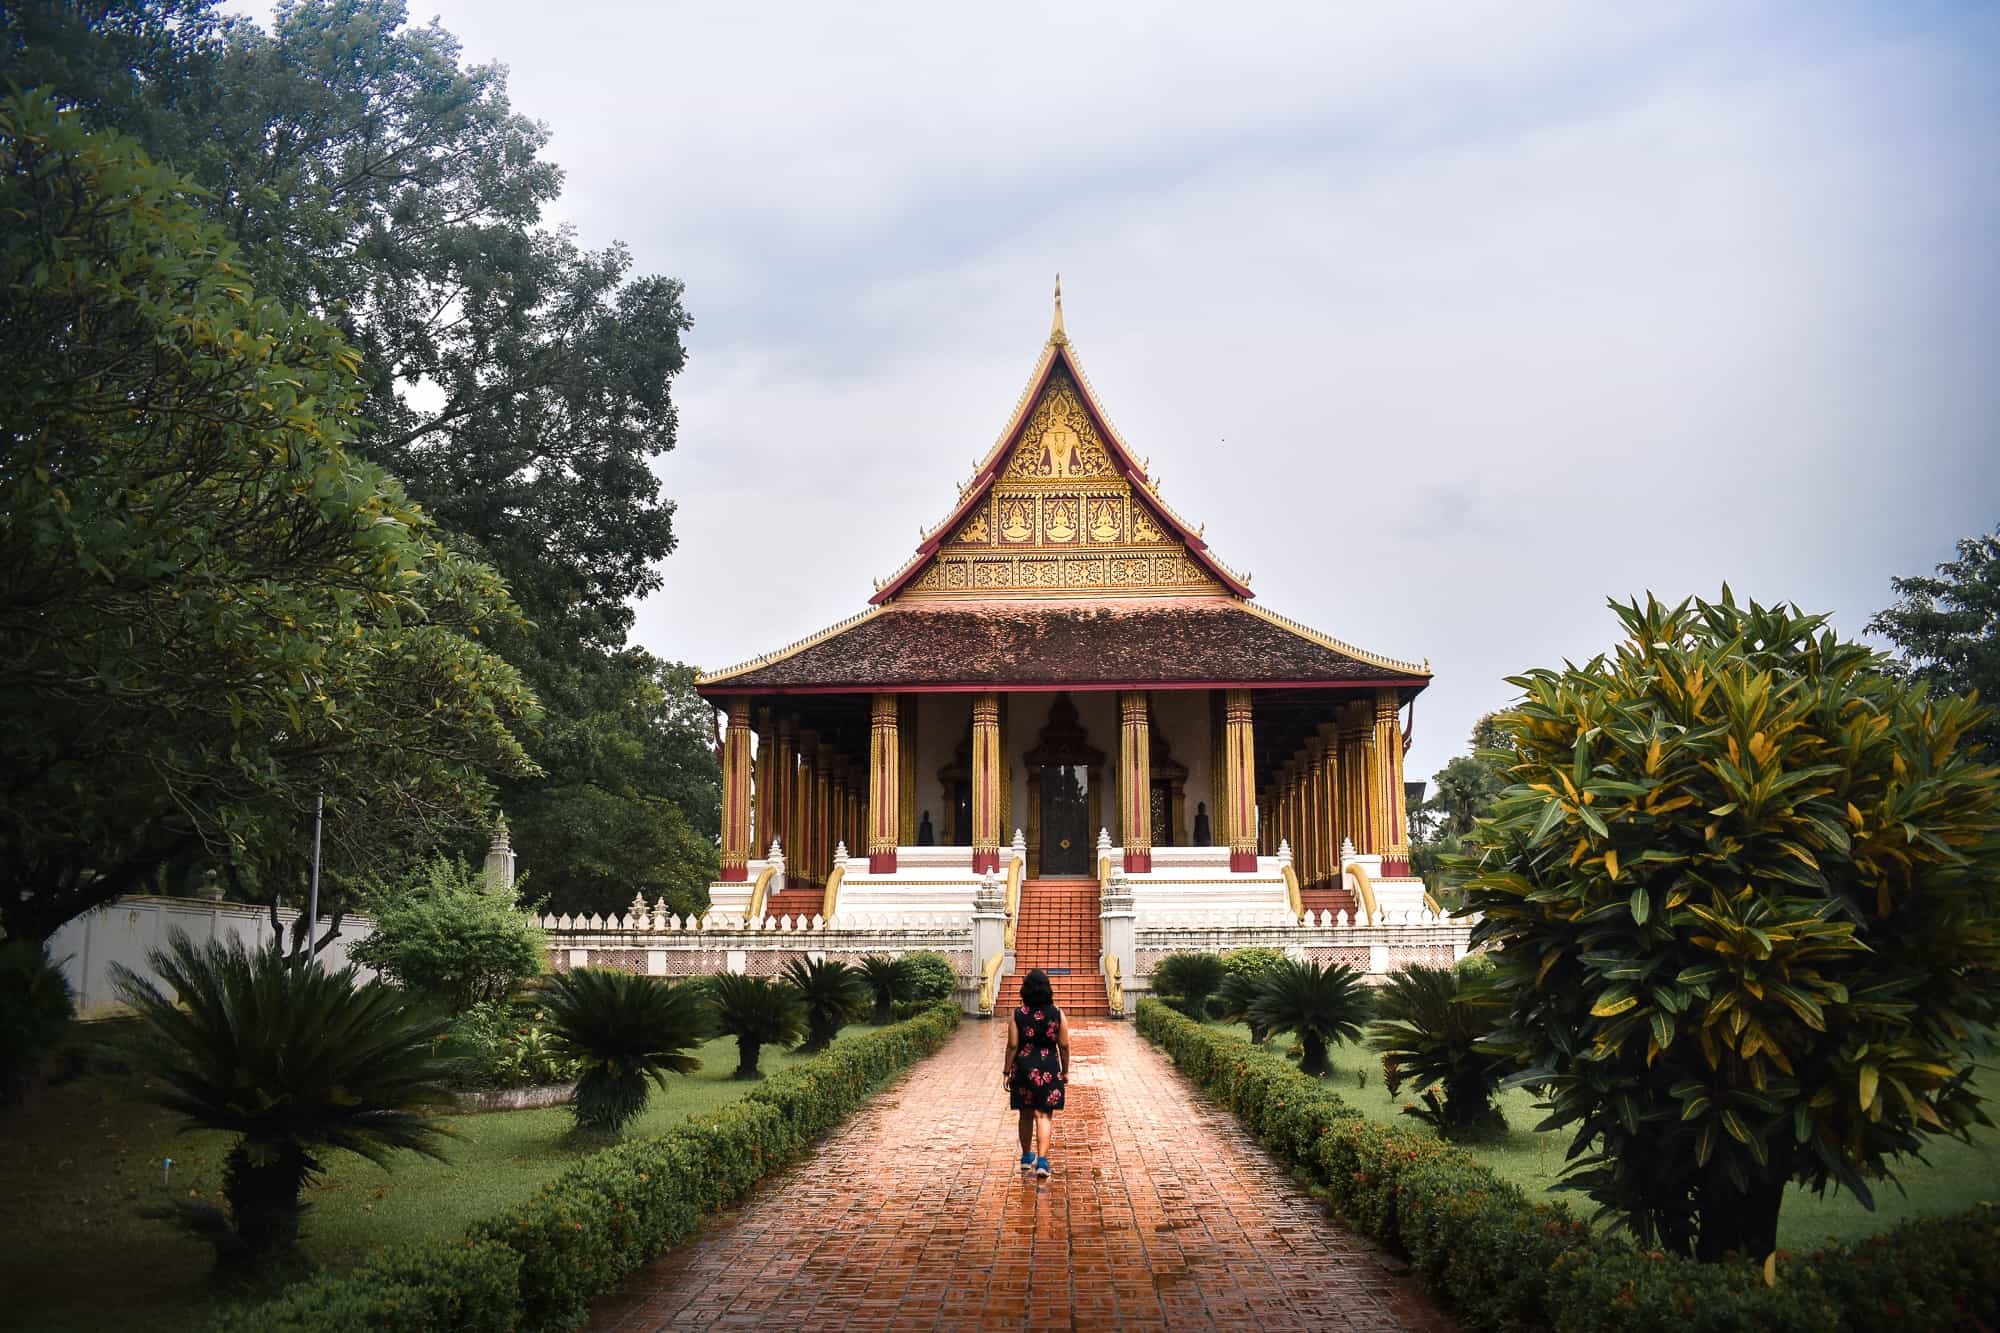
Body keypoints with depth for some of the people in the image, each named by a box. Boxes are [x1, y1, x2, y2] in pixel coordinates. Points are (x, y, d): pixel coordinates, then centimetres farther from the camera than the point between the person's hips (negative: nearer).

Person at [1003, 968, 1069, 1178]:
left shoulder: (1018, 1015, -6)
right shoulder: (1057, 1014, -4)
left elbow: (1012, 1046, -6)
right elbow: (1064, 1045, -1)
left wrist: (1006, 1071, 3)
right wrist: (1065, 1071, 10)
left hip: (1023, 1069, 1)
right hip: (1049, 1070, -1)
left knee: (1026, 1115, 15)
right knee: (1044, 1115, 1)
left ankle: (1027, 1157, 28)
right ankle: (1041, 1160, -10)